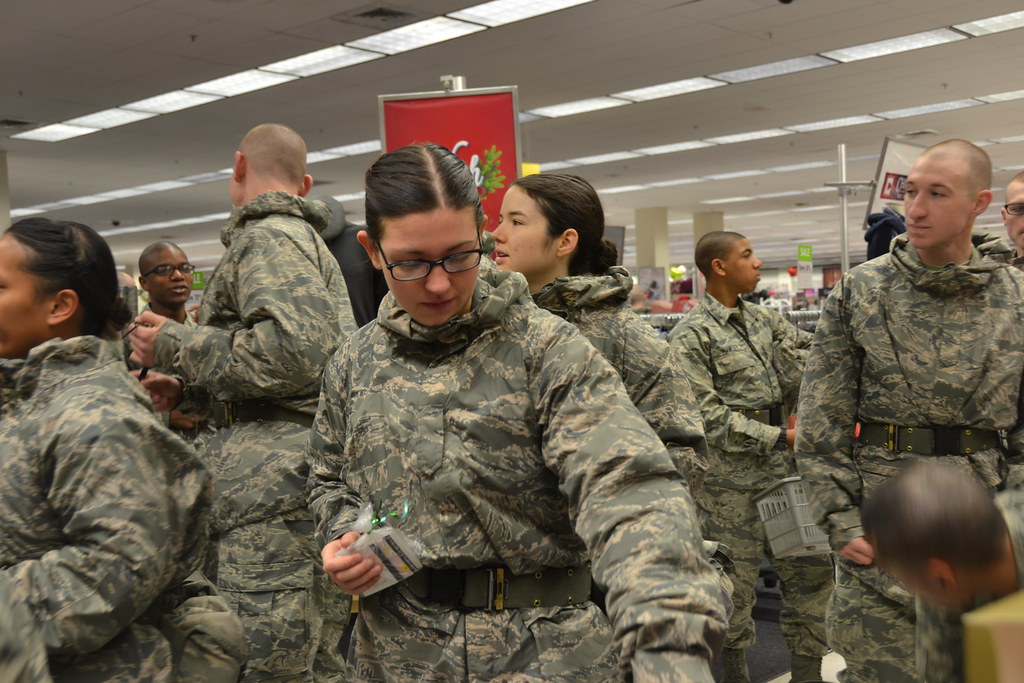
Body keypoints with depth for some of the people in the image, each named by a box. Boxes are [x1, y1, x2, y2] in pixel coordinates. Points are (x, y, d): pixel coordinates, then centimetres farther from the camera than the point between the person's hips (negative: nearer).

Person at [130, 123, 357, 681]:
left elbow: (291, 352, -21)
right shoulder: (307, 240, 28)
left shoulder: (268, 237, -5)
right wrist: (188, 392, 23)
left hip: (274, 482, -11)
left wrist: (174, 344, -7)